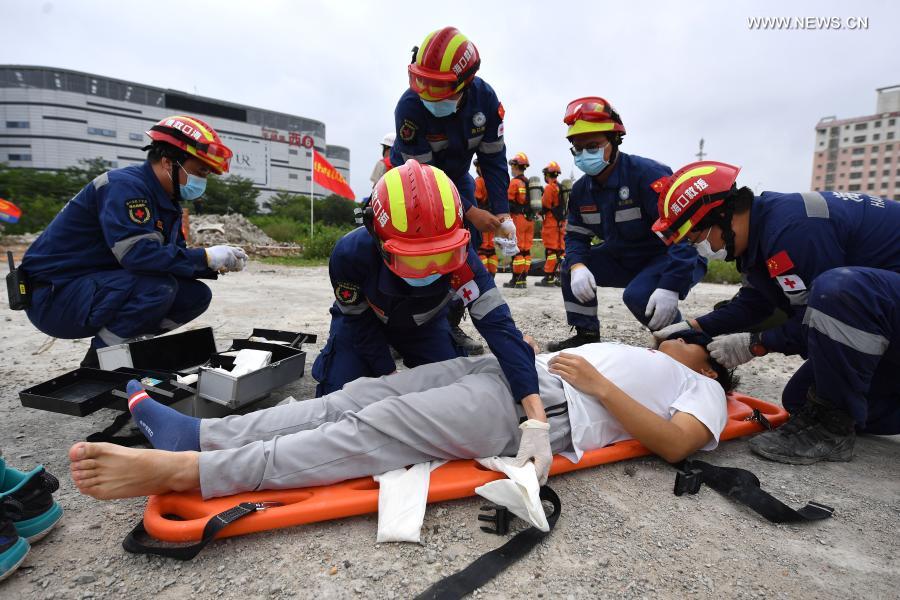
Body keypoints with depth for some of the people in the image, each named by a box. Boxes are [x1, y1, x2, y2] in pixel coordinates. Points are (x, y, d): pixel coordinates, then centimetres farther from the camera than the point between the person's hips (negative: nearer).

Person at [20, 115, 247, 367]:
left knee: (196, 295, -2)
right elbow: (139, 254, -33)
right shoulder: (124, 186, -21)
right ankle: (98, 364, -11)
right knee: (159, 286, -32)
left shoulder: (166, 201, 7)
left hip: (100, 285, 9)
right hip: (55, 293, -8)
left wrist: (217, 264, -9)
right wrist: (206, 256, -25)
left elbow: (173, 257, 8)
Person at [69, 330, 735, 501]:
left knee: (375, 433, -22)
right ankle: (197, 432, -6)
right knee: (360, 397, -8)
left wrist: (600, 385, -10)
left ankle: (182, 469, -22)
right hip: (507, 369, 8)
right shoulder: (636, 352, 37)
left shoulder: (701, 391, 15)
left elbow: (674, 444, -5)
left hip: (540, 408, -7)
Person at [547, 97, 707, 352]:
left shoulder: (647, 173, -25)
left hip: (676, 258, -7)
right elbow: (575, 236, 3)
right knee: (571, 269, -2)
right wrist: (577, 266, -21)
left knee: (639, 295, -34)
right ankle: (586, 335, 8)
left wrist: (670, 287, -40)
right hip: (625, 259, 7)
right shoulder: (581, 190, -2)